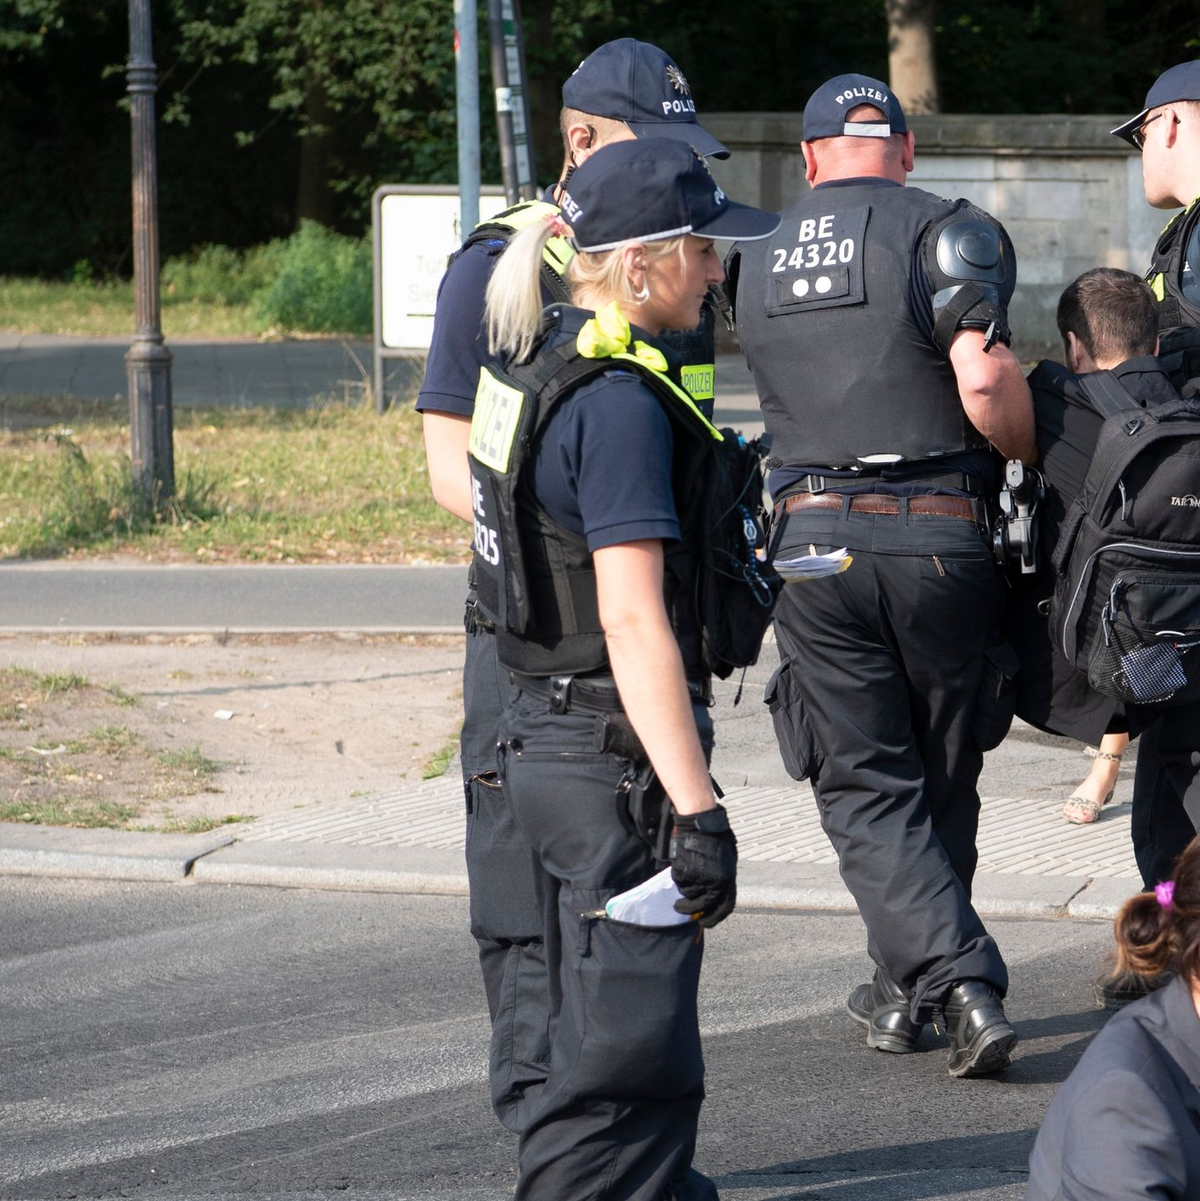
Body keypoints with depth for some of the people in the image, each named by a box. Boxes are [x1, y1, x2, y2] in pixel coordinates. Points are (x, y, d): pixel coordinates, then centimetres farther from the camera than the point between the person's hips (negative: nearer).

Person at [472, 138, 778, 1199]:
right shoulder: (618, 402, -19)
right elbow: (632, 623, -24)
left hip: (546, 740, 10)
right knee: (627, 1065, -8)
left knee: (620, 1035, 21)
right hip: (615, 755, -10)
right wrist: (699, 811, -26)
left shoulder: (537, 364, 11)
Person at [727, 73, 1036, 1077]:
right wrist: (1037, 452, 2)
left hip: (810, 542, 2)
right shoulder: (946, 233, -4)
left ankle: (959, 983, -12)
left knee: (866, 788, 5)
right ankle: (906, 986, 24)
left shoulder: (754, 257, 11)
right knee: (941, 777, 15)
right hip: (938, 538, -2)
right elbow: (986, 386, -15)